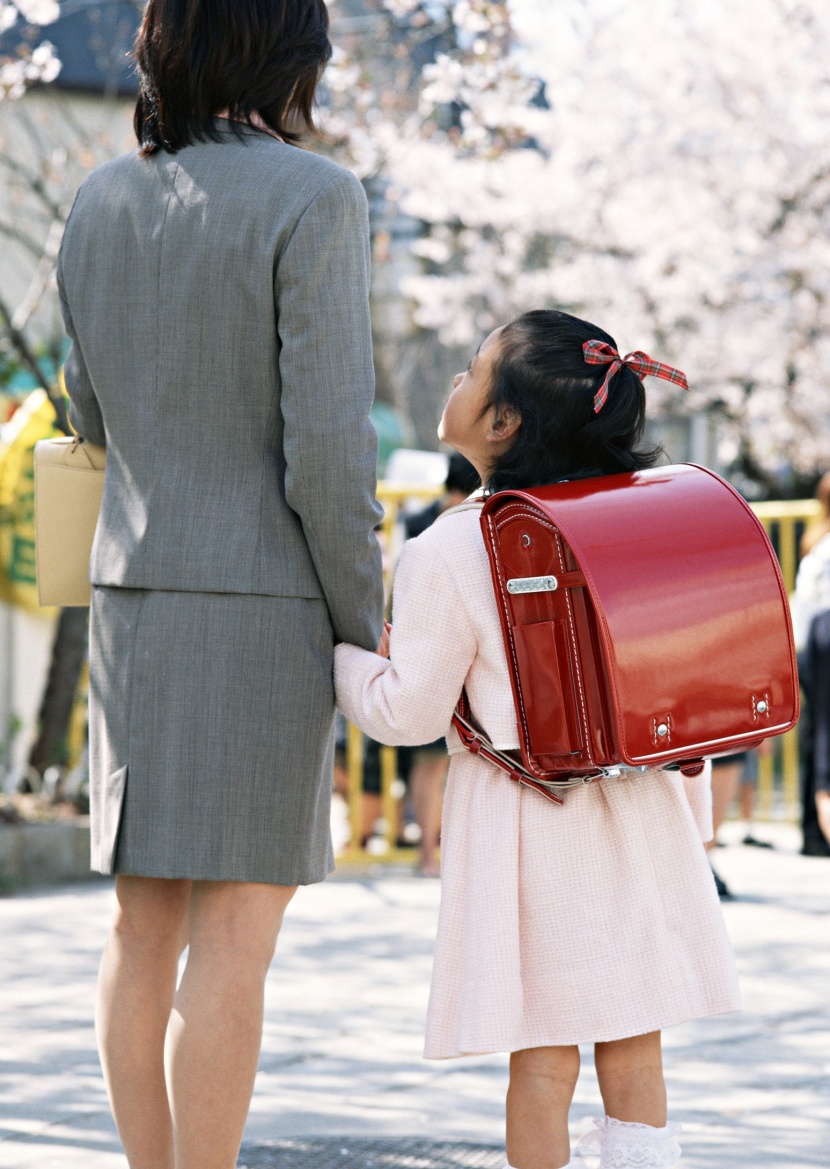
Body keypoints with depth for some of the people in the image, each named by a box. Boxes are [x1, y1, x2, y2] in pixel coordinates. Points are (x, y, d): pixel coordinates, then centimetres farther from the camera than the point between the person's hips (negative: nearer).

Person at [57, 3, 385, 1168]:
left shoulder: (101, 204, 7)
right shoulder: (312, 200, -13)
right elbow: (326, 445, -16)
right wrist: (365, 625, -5)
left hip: (136, 594, 6)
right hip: (261, 601, -6)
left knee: (147, 923, 10)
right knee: (236, 933, -4)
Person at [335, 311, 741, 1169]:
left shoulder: (446, 554, -11)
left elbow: (410, 713, -6)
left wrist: (339, 654, 11)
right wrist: (692, 819, 18)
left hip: (526, 824, -4)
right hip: (644, 819, 5)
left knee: (542, 1062, 2)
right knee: (634, 1053, 9)